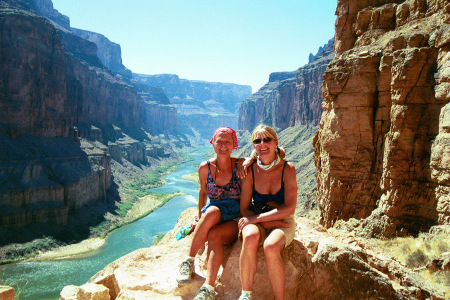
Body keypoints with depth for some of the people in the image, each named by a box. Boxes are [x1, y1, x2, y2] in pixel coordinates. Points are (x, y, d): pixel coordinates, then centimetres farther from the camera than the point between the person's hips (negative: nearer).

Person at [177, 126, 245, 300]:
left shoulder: (241, 165, -7)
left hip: (235, 220, -2)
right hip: (211, 217, 2)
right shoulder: (205, 168, 0)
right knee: (213, 211, -35)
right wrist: (200, 220, 16)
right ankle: (188, 262, -25)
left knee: (214, 234, -34)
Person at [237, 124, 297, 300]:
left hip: (283, 223, -1)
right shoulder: (250, 171, -3)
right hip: (257, 222, 2)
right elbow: (244, 209, -1)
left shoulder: (287, 169, -9)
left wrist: (256, 218, -18)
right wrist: (268, 222, -16)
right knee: (250, 237, -34)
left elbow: (289, 208, -15)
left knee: (271, 246, -34)